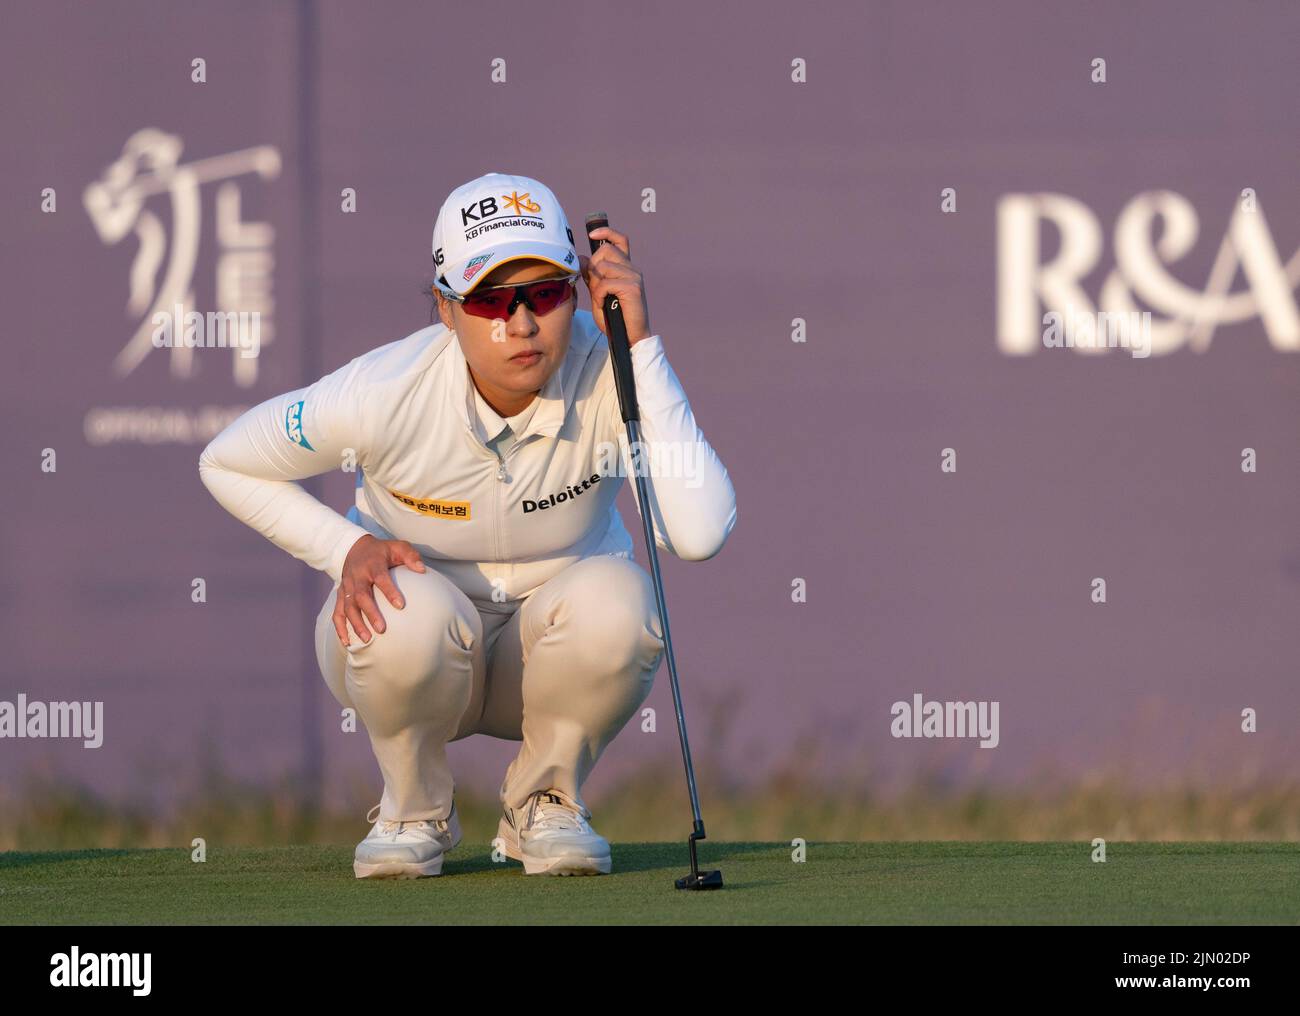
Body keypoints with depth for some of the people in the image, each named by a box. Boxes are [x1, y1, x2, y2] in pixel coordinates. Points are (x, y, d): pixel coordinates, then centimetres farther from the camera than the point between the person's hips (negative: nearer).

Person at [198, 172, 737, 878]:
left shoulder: (606, 370, -24)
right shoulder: (385, 391, -25)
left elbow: (699, 534, -39)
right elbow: (227, 464, -6)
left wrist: (640, 345, -37)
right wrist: (348, 549, -22)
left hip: (557, 648, 1)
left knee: (615, 600, -33)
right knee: (412, 612, -37)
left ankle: (545, 802, -3)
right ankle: (413, 808, -4)